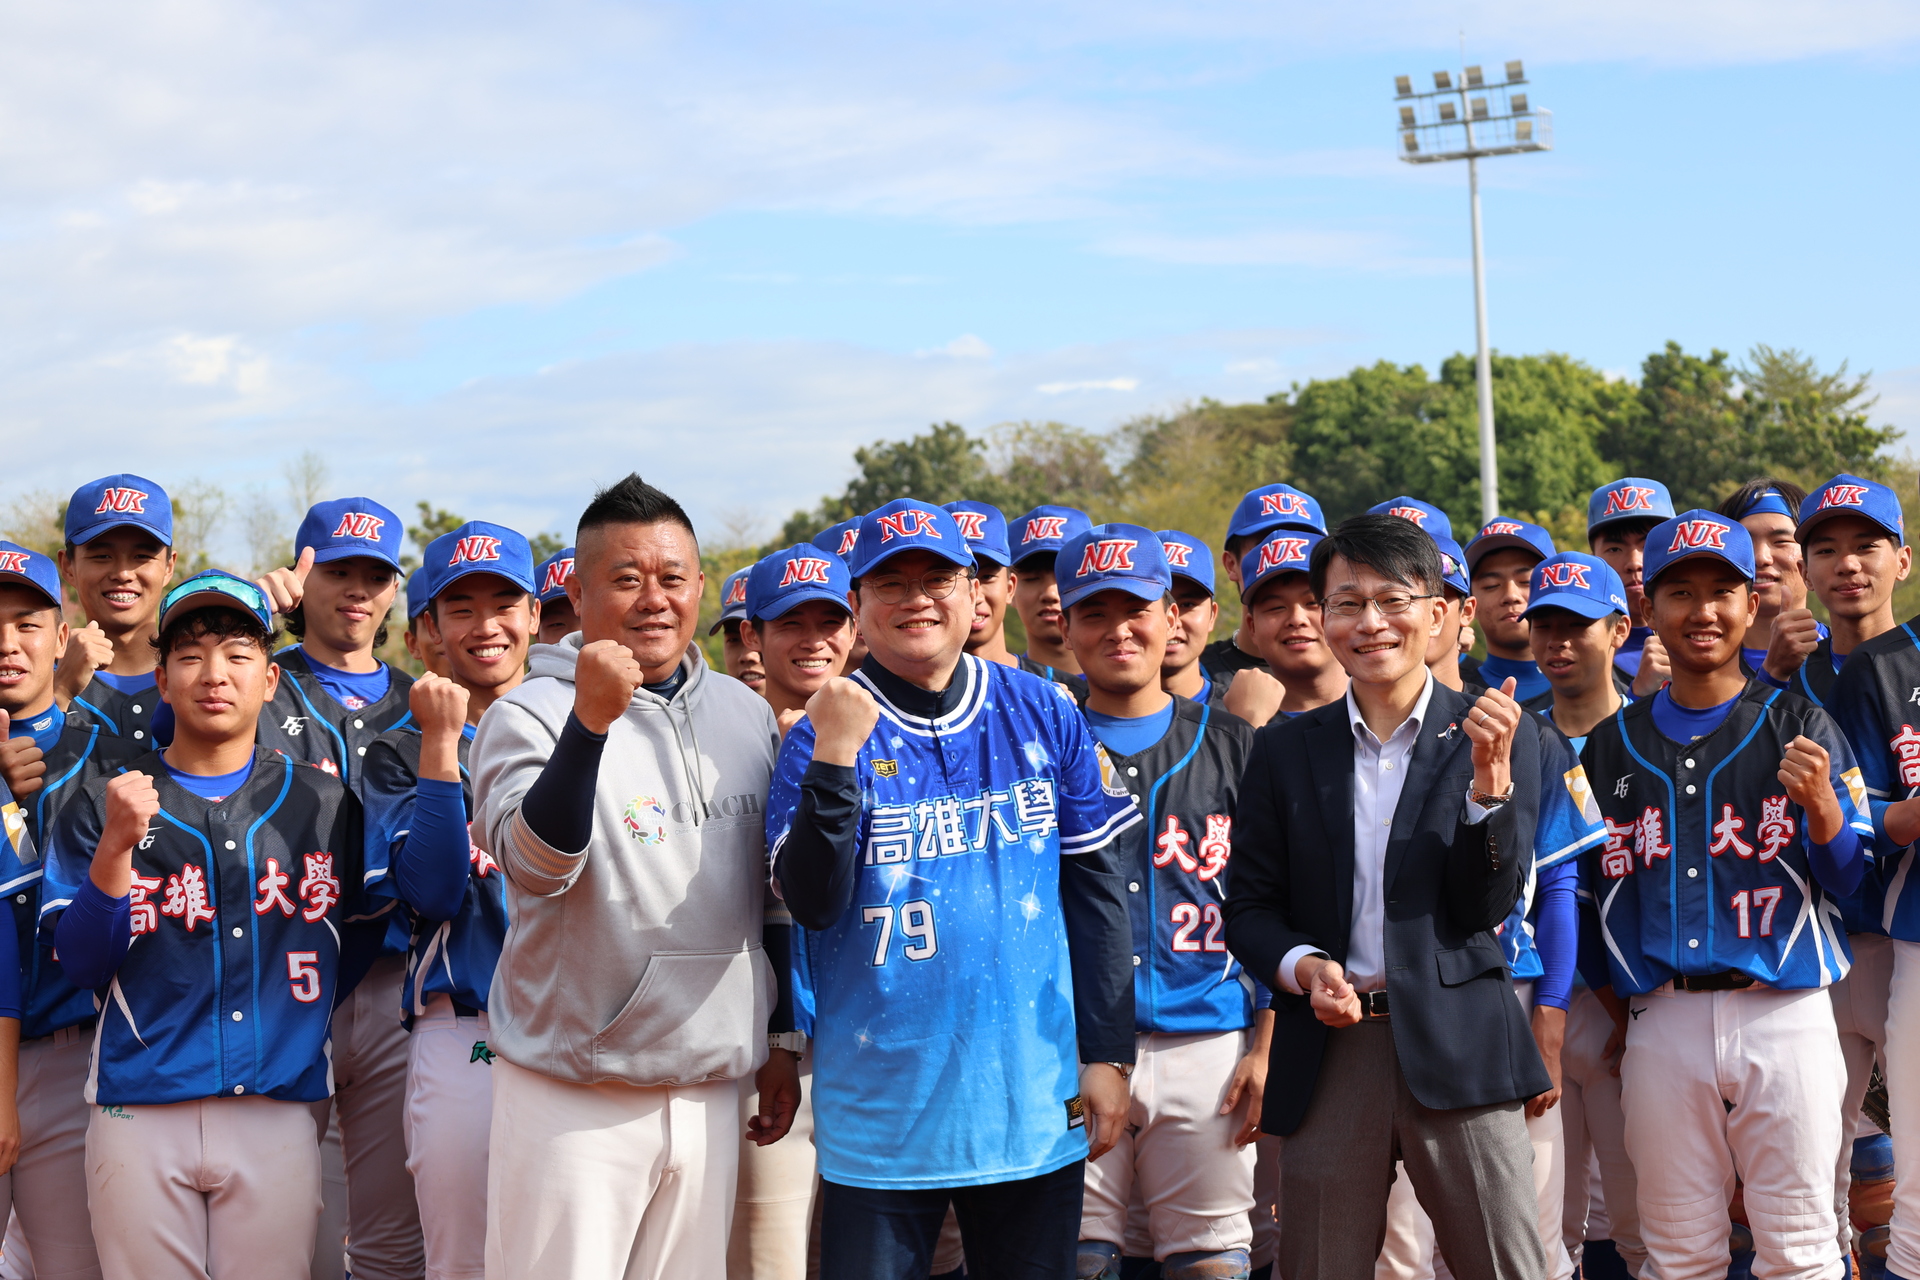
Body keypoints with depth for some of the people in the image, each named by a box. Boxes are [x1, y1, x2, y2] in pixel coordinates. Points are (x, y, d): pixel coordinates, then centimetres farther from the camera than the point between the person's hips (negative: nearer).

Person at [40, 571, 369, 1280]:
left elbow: (353, 942, 16)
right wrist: (117, 848, -14)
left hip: (278, 1117, 1)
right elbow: (82, 965, -2)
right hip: (140, 1117, -1)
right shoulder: (101, 805, 6)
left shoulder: (322, 803, 10)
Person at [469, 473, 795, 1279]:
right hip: (572, 1096, -5)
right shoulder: (529, 714, -7)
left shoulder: (747, 714, 10)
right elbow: (536, 864, -24)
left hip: (710, 1088, 5)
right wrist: (590, 721, -35)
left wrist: (778, 1042, 19)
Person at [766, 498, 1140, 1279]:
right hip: (882, 1108, -2)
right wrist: (834, 760, -24)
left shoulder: (1043, 715, 4)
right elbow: (811, 904, -13)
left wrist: (1108, 1054, 2)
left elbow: (1097, 887, 6)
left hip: (1037, 1100, 2)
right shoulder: (825, 732, -2)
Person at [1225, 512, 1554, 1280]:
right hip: (1328, 1051, 2)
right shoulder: (1285, 750, 9)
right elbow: (1250, 908, 10)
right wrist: (1303, 967, -10)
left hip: (1456, 1043, -2)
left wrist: (1489, 779, -16)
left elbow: (1488, 907, -3)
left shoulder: (1496, 737, 4)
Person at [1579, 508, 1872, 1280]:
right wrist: (1613, 1003, 8)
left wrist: (1820, 803, -17)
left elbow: (1850, 882, 2)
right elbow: (1593, 888, 17)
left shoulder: (1799, 728, 4)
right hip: (1661, 1021, 2)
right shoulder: (1611, 743, 11)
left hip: (1781, 1012, -2)